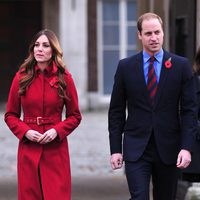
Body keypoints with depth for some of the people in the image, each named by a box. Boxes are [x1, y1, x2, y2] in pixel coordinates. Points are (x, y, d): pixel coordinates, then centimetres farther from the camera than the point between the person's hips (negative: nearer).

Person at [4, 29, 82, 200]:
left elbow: (75, 116, 7)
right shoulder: (21, 77, 4)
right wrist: (26, 131, -8)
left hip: (56, 149, -1)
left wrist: (57, 131, -10)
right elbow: (10, 115, 9)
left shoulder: (64, 78, 2)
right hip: (28, 149, 1)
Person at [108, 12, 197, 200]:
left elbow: (189, 110, 0)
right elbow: (116, 111, 6)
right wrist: (115, 149, 0)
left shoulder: (181, 65, 1)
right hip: (136, 148, -1)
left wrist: (186, 147, -10)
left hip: (168, 149, 1)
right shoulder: (125, 66, 3)